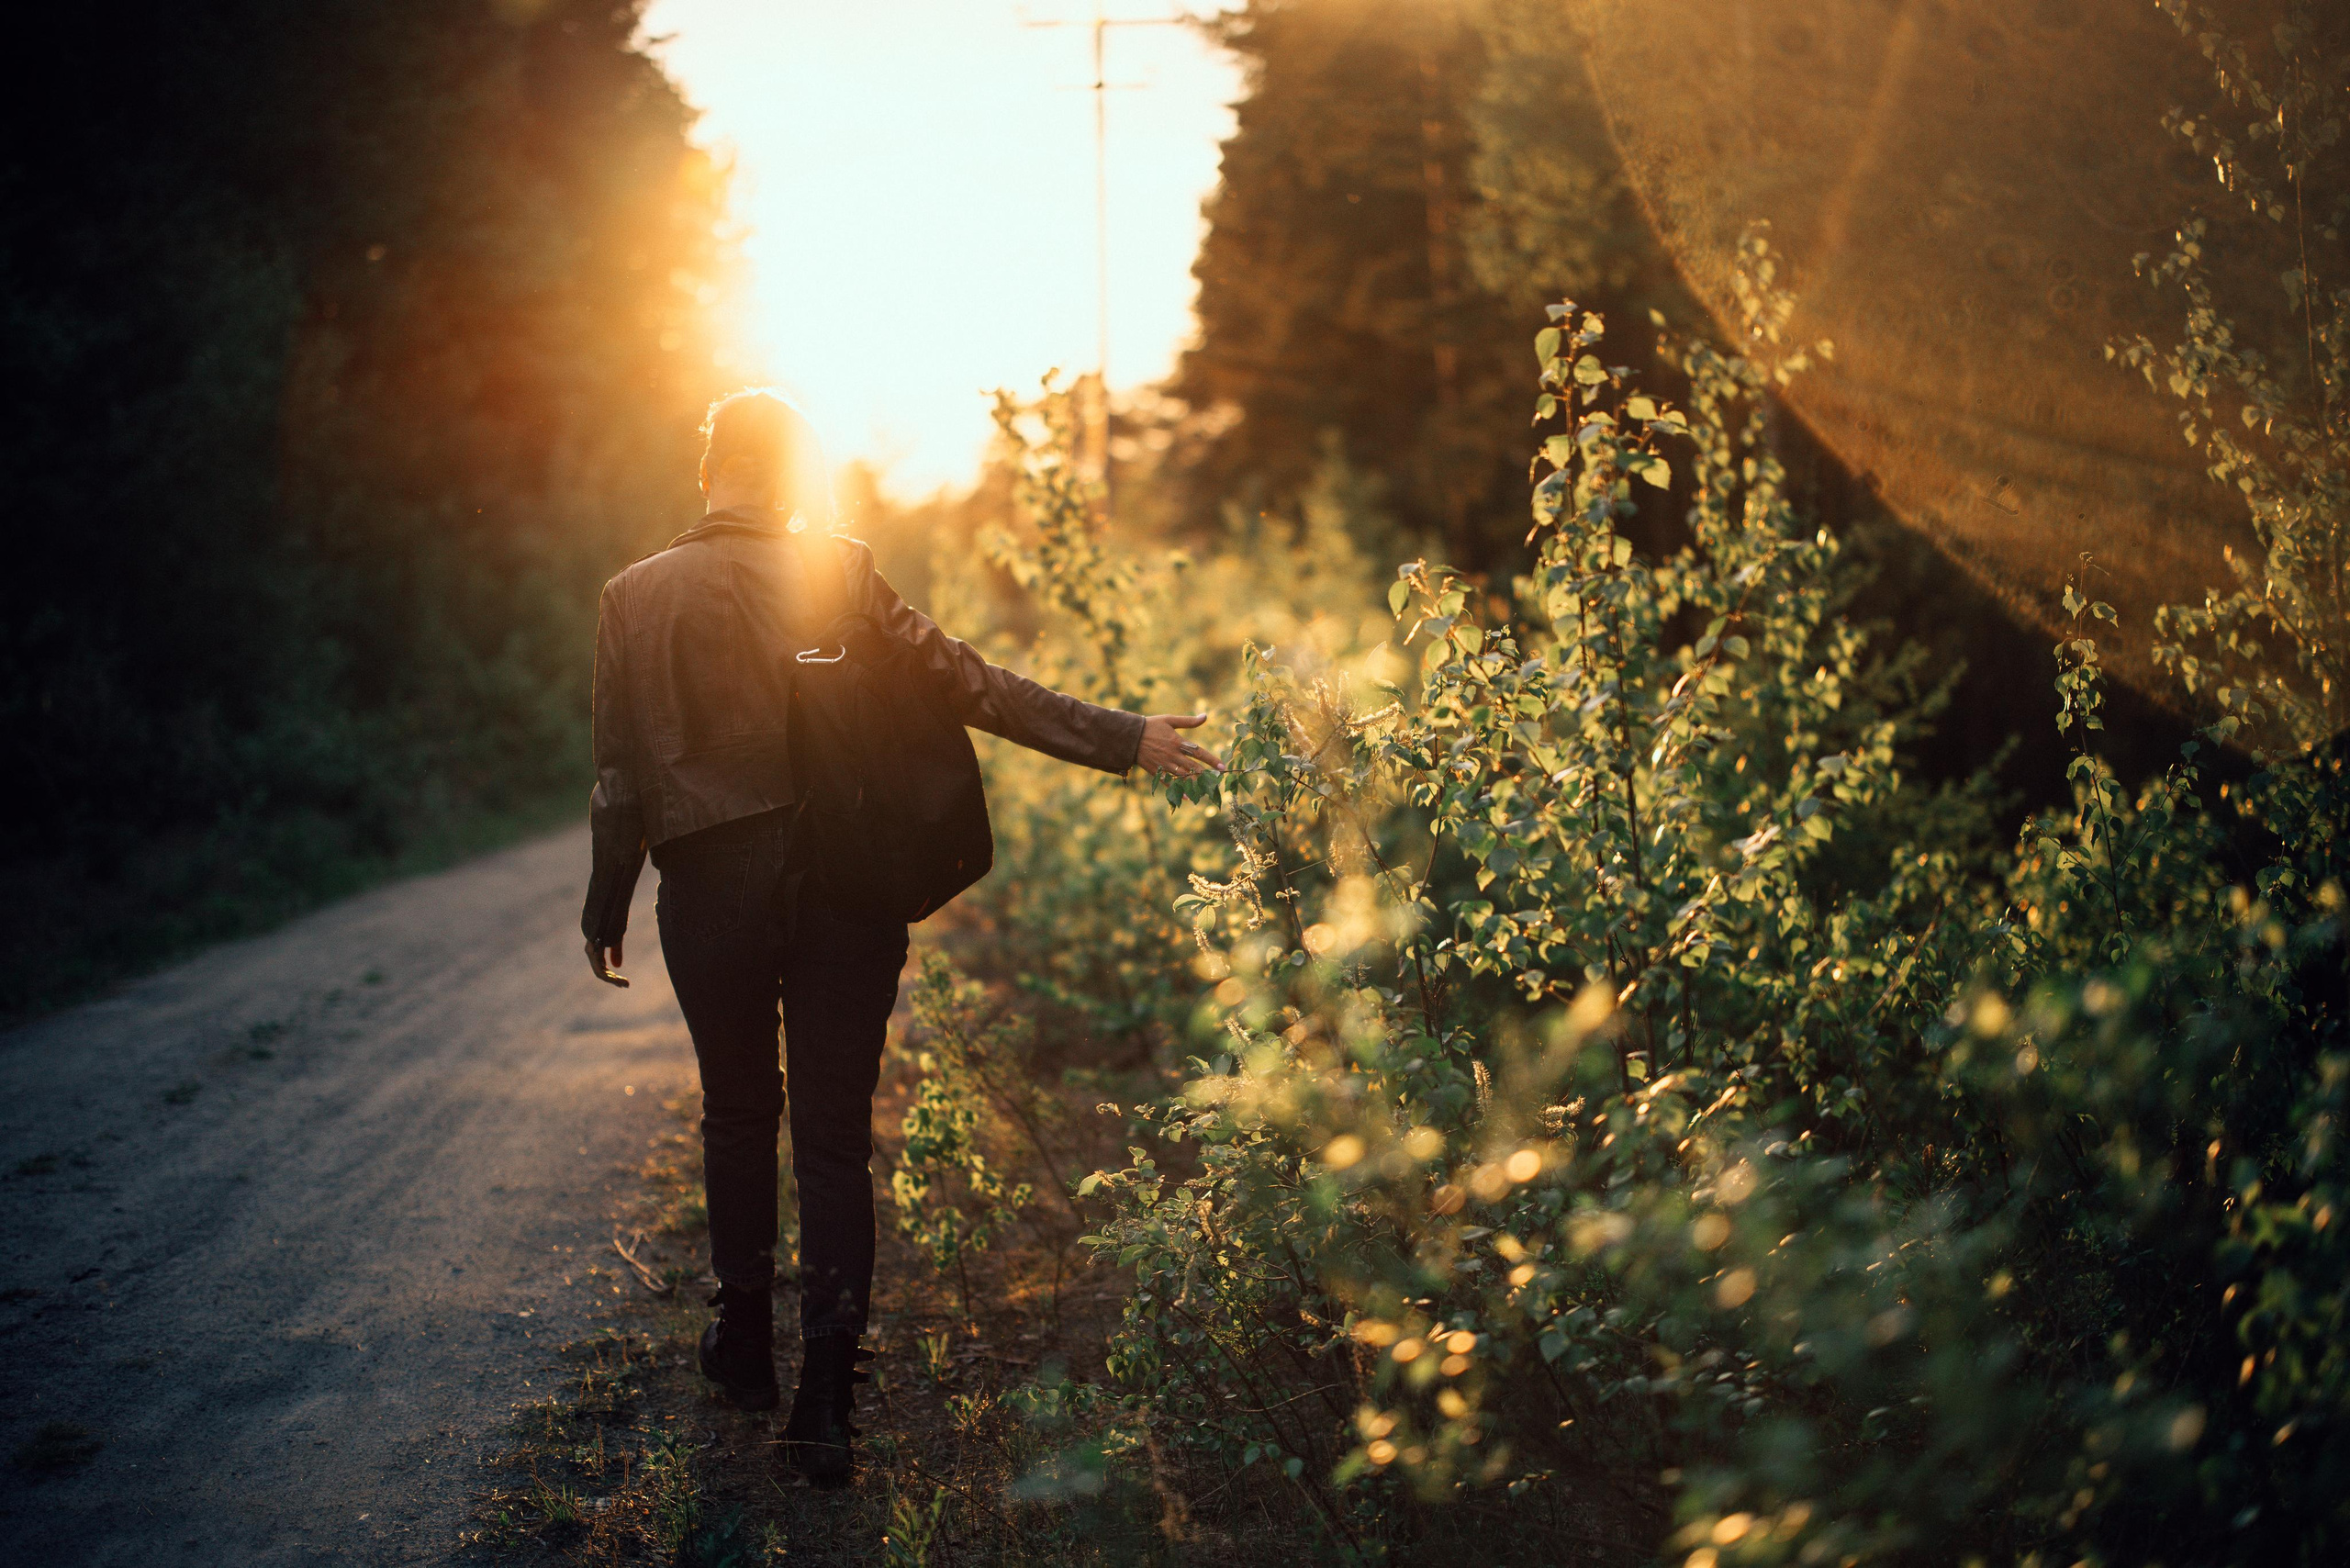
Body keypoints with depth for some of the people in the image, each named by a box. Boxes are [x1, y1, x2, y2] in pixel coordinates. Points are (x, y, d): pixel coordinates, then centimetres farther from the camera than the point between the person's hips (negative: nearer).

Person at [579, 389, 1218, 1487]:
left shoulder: (637, 594, 0)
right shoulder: (838, 575, -5)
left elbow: (622, 769, 1)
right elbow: (964, 683, -10)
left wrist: (607, 905, 12)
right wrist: (1118, 740, -8)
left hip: (712, 887, 1)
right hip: (843, 880, -1)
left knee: (739, 1116, 19)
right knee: (834, 1134, 3)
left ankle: (746, 1344, 31)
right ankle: (825, 1394, 0)